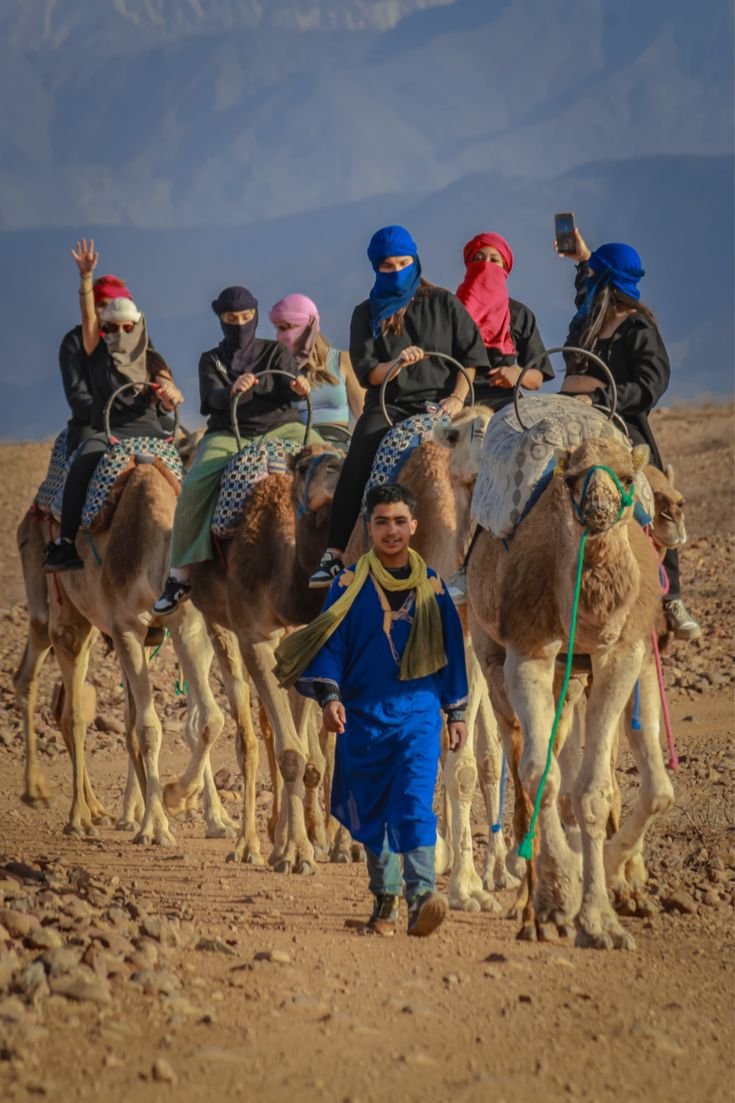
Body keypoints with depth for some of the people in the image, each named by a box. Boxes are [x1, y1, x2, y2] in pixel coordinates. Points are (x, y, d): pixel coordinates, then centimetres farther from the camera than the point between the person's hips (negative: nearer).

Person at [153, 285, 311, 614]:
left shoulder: (276, 352, 13)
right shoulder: (211, 360, 12)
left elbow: (289, 390, -5)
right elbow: (214, 398, -8)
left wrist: (299, 388, -30)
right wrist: (233, 390, -32)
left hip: (278, 429, 1)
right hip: (228, 435, -1)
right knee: (194, 485, -29)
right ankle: (179, 575, -23)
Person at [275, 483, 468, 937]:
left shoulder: (432, 586, 6)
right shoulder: (350, 584, 2)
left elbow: (451, 650, 13)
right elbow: (330, 643, 0)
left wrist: (456, 712, 13)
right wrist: (330, 696, -14)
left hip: (418, 712, -1)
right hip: (364, 714, 1)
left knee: (415, 802, -17)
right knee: (372, 812, 8)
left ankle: (422, 893, -26)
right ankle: (385, 899, 22)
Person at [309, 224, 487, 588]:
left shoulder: (444, 304, 13)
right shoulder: (368, 314, 13)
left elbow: (473, 355, 9)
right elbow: (366, 373, 3)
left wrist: (457, 398, -5)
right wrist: (396, 364, -17)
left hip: (437, 402, -1)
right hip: (388, 405, 1)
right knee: (361, 452, -29)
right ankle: (335, 553, -32)